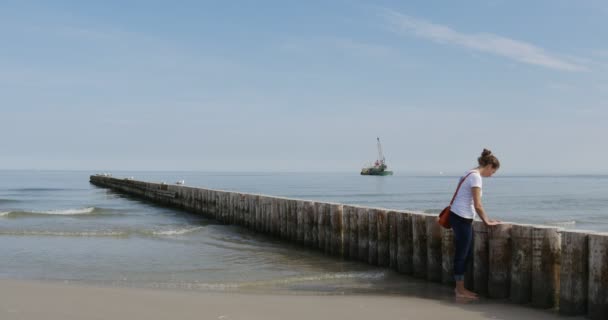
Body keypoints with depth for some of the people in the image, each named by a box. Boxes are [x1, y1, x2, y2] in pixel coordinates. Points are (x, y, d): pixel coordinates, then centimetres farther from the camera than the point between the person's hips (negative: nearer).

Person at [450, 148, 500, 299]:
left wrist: (485, 219, 16)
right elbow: (477, 205, -18)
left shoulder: (472, 173, 14)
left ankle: (459, 287, 22)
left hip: (460, 217, 9)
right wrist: (487, 222, -6)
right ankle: (460, 290, 7)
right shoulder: (476, 177, -15)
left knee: (463, 253, 14)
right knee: (462, 254, -1)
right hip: (461, 218, -9)